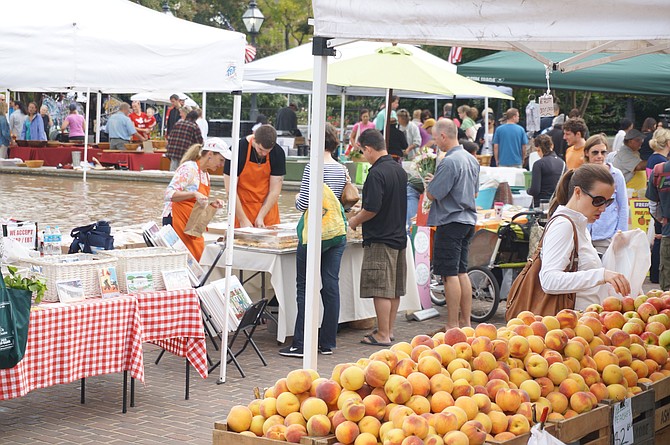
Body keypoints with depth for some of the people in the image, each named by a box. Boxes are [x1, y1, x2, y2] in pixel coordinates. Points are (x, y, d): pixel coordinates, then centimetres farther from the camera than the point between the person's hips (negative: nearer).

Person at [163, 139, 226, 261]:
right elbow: (169, 194, -20)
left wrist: (211, 205, 5)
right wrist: (194, 194, -32)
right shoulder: (189, 168, -11)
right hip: (177, 221, -9)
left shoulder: (206, 174, 17)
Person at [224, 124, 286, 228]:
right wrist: (243, 220, -17)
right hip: (241, 208, -2)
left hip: (267, 207, 2)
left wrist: (261, 217, -13)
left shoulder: (278, 153, -9)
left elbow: (274, 191, -6)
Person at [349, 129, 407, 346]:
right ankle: (389, 330, 22)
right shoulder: (399, 170, 10)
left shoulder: (377, 173, -18)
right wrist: (361, 216, 22)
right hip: (399, 236, 9)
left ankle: (382, 335, -1)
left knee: (381, 290, -4)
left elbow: (372, 208, -22)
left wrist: (355, 221, -4)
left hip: (379, 239, -9)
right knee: (394, 289, 13)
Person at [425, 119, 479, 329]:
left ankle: (453, 325, 0)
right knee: (462, 272, 14)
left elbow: (432, 194, -18)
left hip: (451, 222, -9)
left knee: (450, 274, -3)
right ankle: (465, 322, 18)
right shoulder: (471, 160, 10)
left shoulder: (449, 162, -18)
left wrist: (429, 184, 6)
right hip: (468, 220, 9)